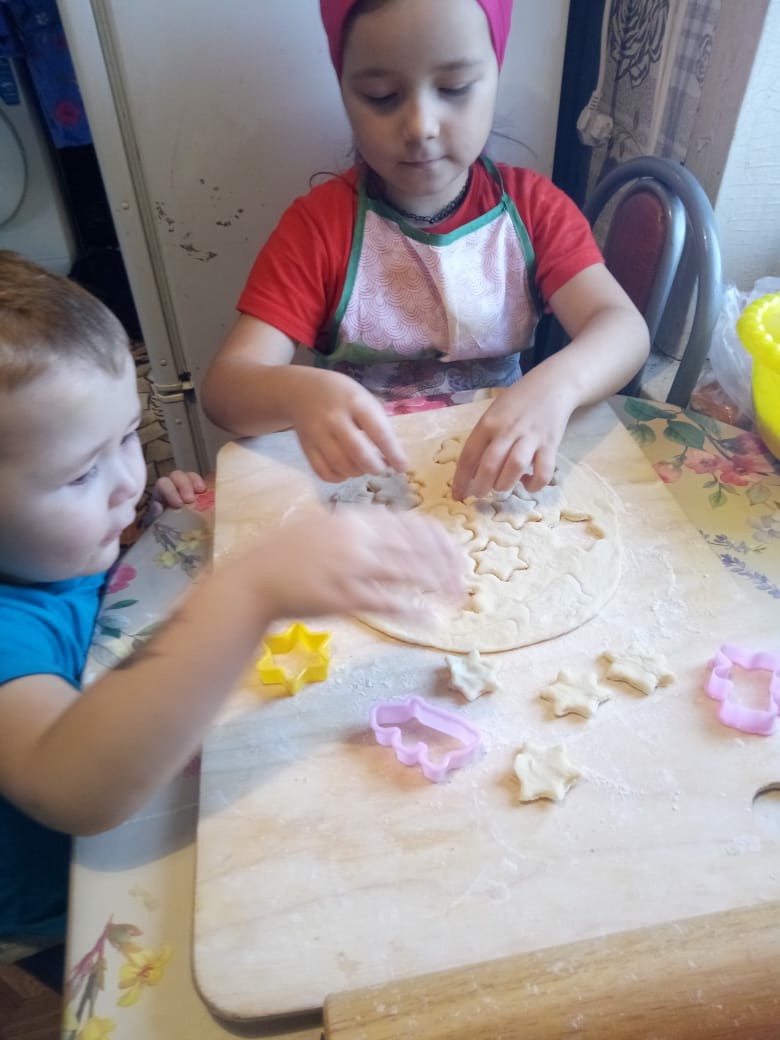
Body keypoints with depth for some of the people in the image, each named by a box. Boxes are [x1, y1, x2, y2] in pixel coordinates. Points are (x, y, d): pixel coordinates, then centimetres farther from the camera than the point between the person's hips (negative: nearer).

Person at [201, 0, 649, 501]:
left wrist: (554, 386, -34)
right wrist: (299, 393, -37)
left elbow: (624, 328, -13)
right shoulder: (318, 223, -8)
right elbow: (225, 385, -15)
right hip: (367, 478, -1)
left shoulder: (534, 206, -2)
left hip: (499, 470, 1)